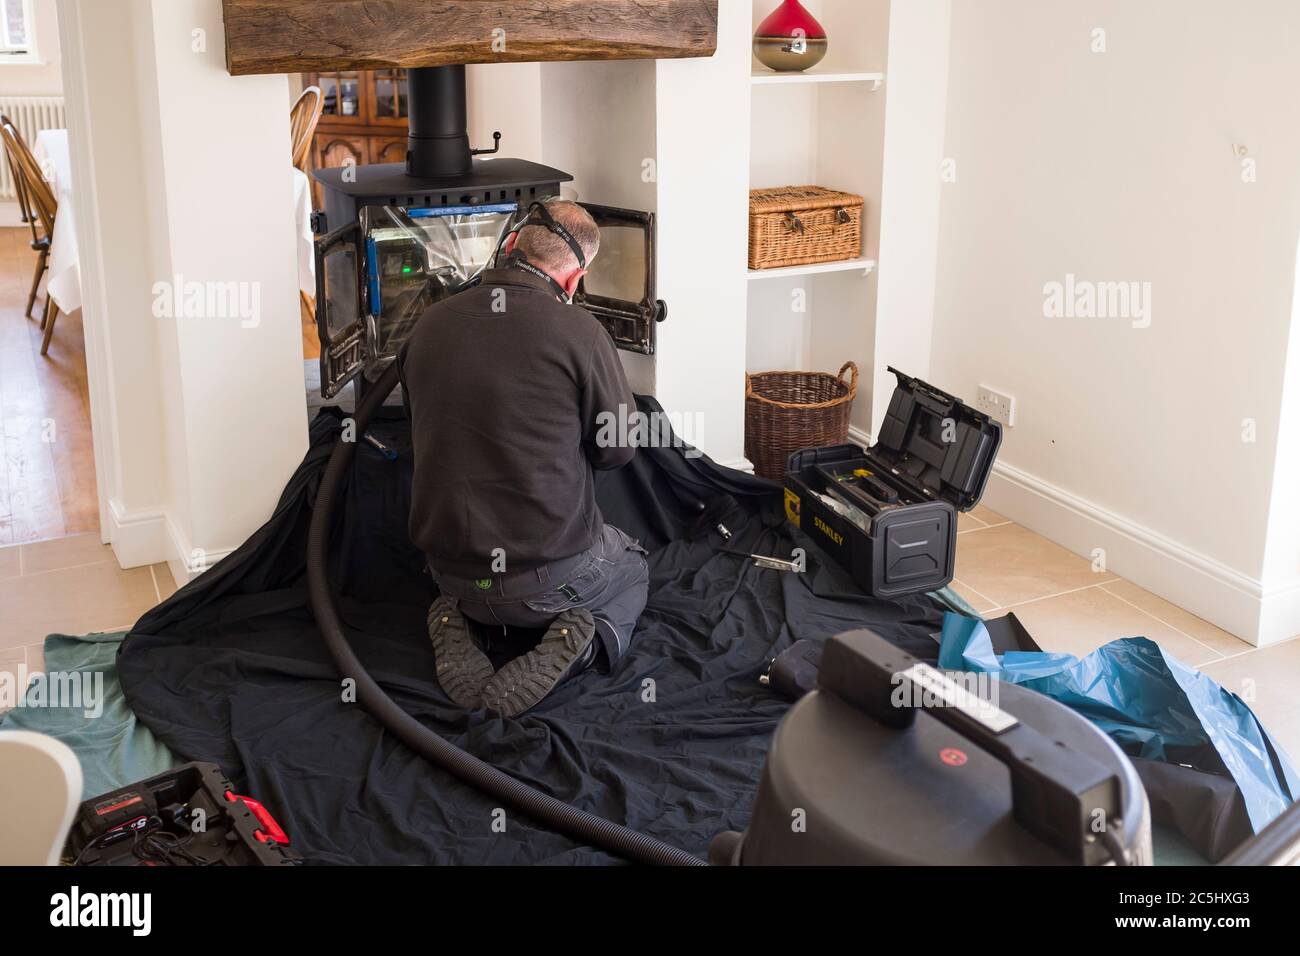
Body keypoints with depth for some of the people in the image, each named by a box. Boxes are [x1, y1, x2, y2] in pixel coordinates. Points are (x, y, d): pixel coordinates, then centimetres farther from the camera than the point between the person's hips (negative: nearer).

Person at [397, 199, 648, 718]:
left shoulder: (429, 325, -2)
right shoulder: (578, 331, -18)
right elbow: (617, 449, -7)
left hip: (451, 570, 5)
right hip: (550, 573, -5)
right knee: (632, 569, 28)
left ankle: (461, 623, 6)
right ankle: (576, 640, -4)